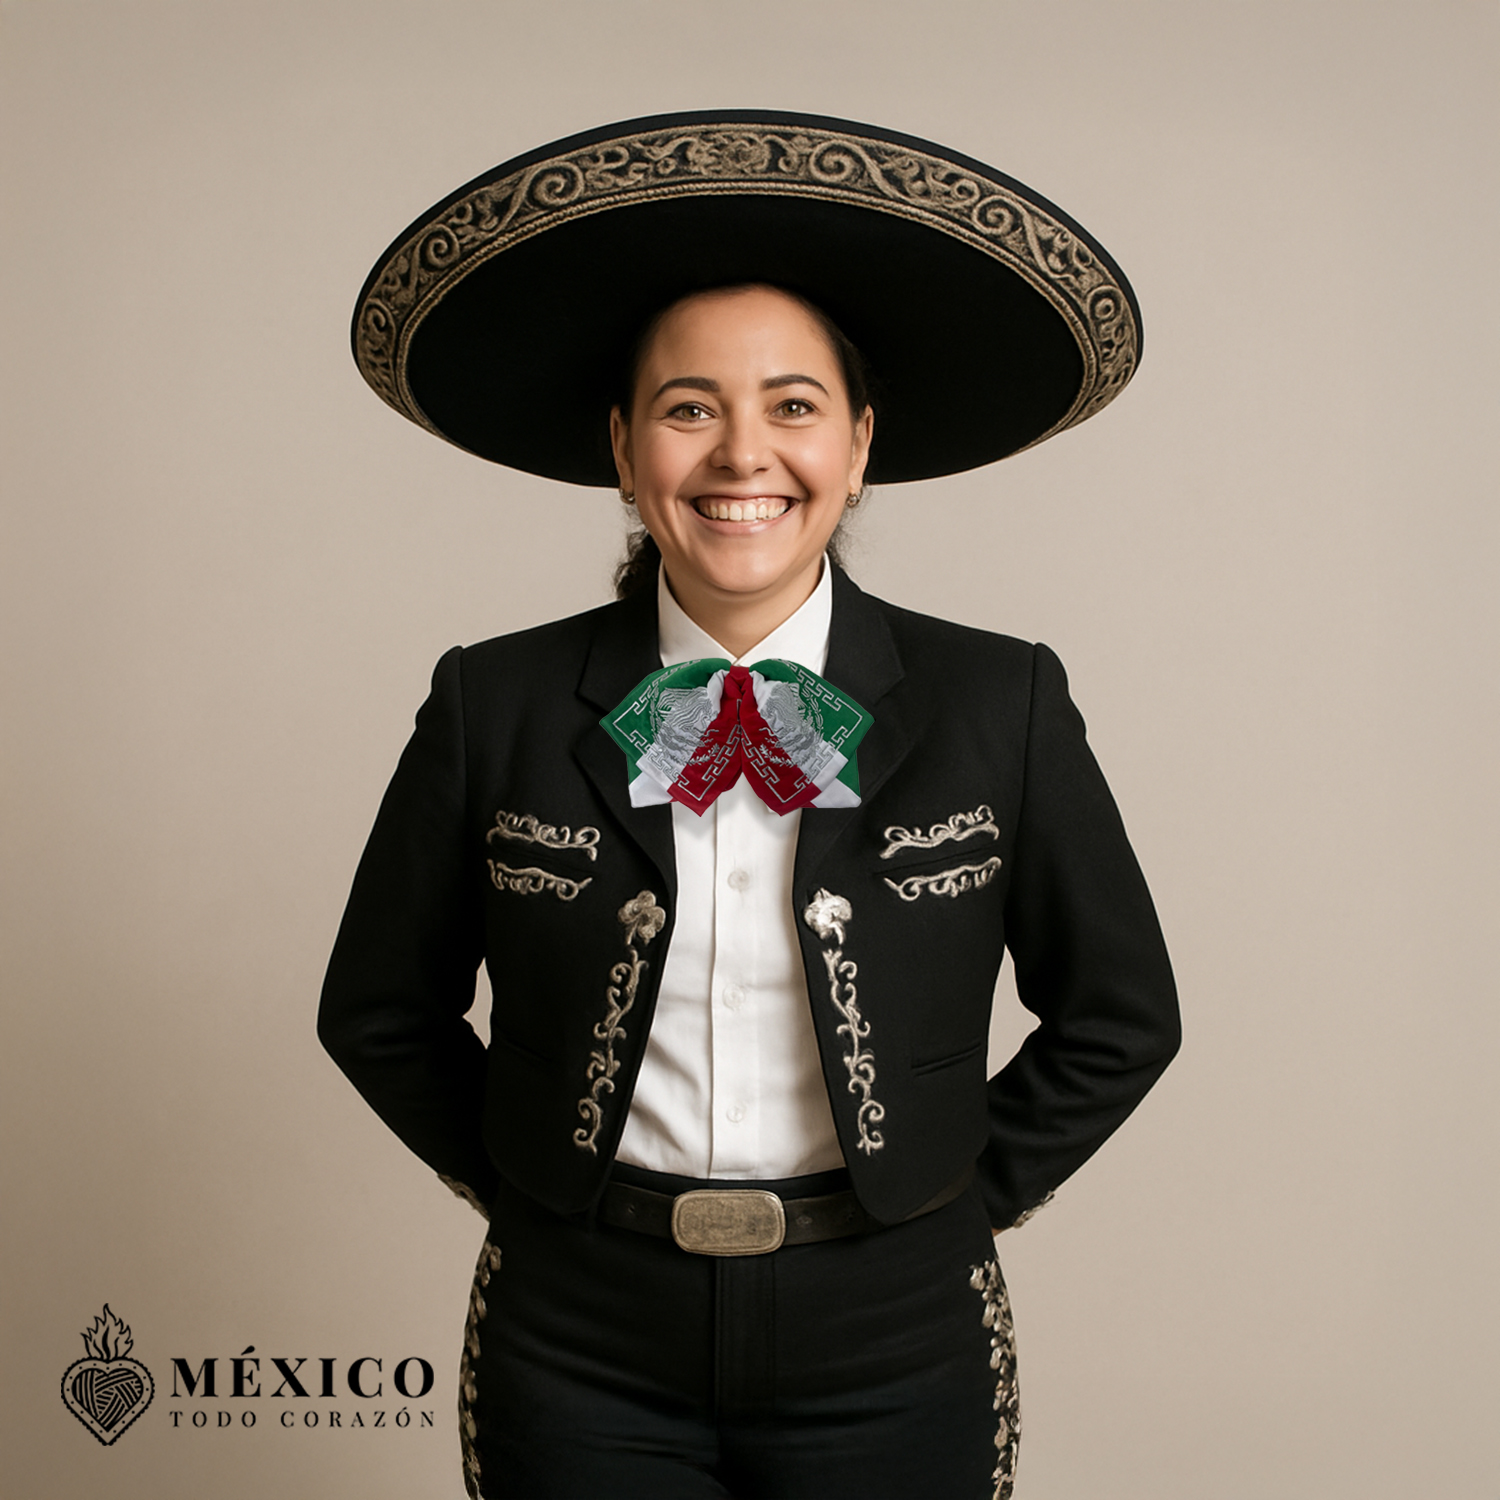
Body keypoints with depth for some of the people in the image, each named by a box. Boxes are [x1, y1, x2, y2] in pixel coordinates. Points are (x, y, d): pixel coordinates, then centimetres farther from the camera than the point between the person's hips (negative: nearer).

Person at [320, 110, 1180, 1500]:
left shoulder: (1002, 708, -8)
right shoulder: (495, 709, -7)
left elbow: (1119, 1018, 2)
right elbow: (380, 1010, 5)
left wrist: (957, 1200, 0)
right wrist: (530, 1190, 0)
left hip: (893, 1347, 0)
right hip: (582, 1348, 1)